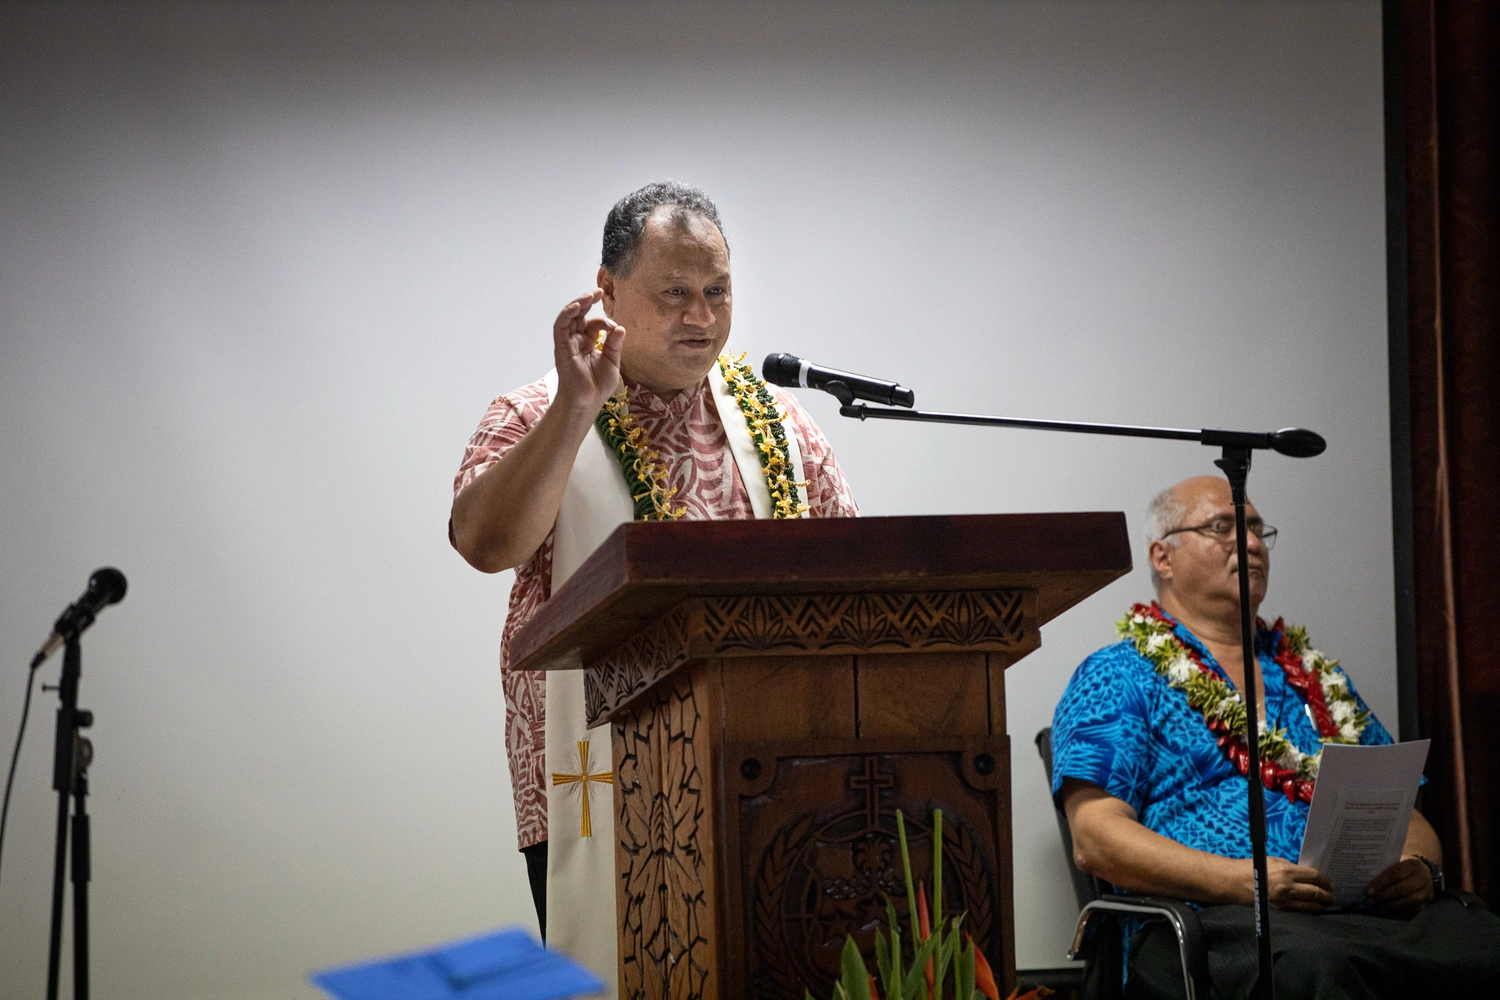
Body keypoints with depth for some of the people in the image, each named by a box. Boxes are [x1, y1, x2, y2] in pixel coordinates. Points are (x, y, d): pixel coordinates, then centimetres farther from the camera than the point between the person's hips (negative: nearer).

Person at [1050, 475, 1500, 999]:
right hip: (1210, 918, -6)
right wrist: (1238, 881, -17)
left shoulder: (1315, 676, 30)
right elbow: (1096, 839, -3)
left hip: (1371, 911, 6)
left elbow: (1403, 814, 27)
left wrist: (1419, 867, 1)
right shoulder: (1118, 678, 11)